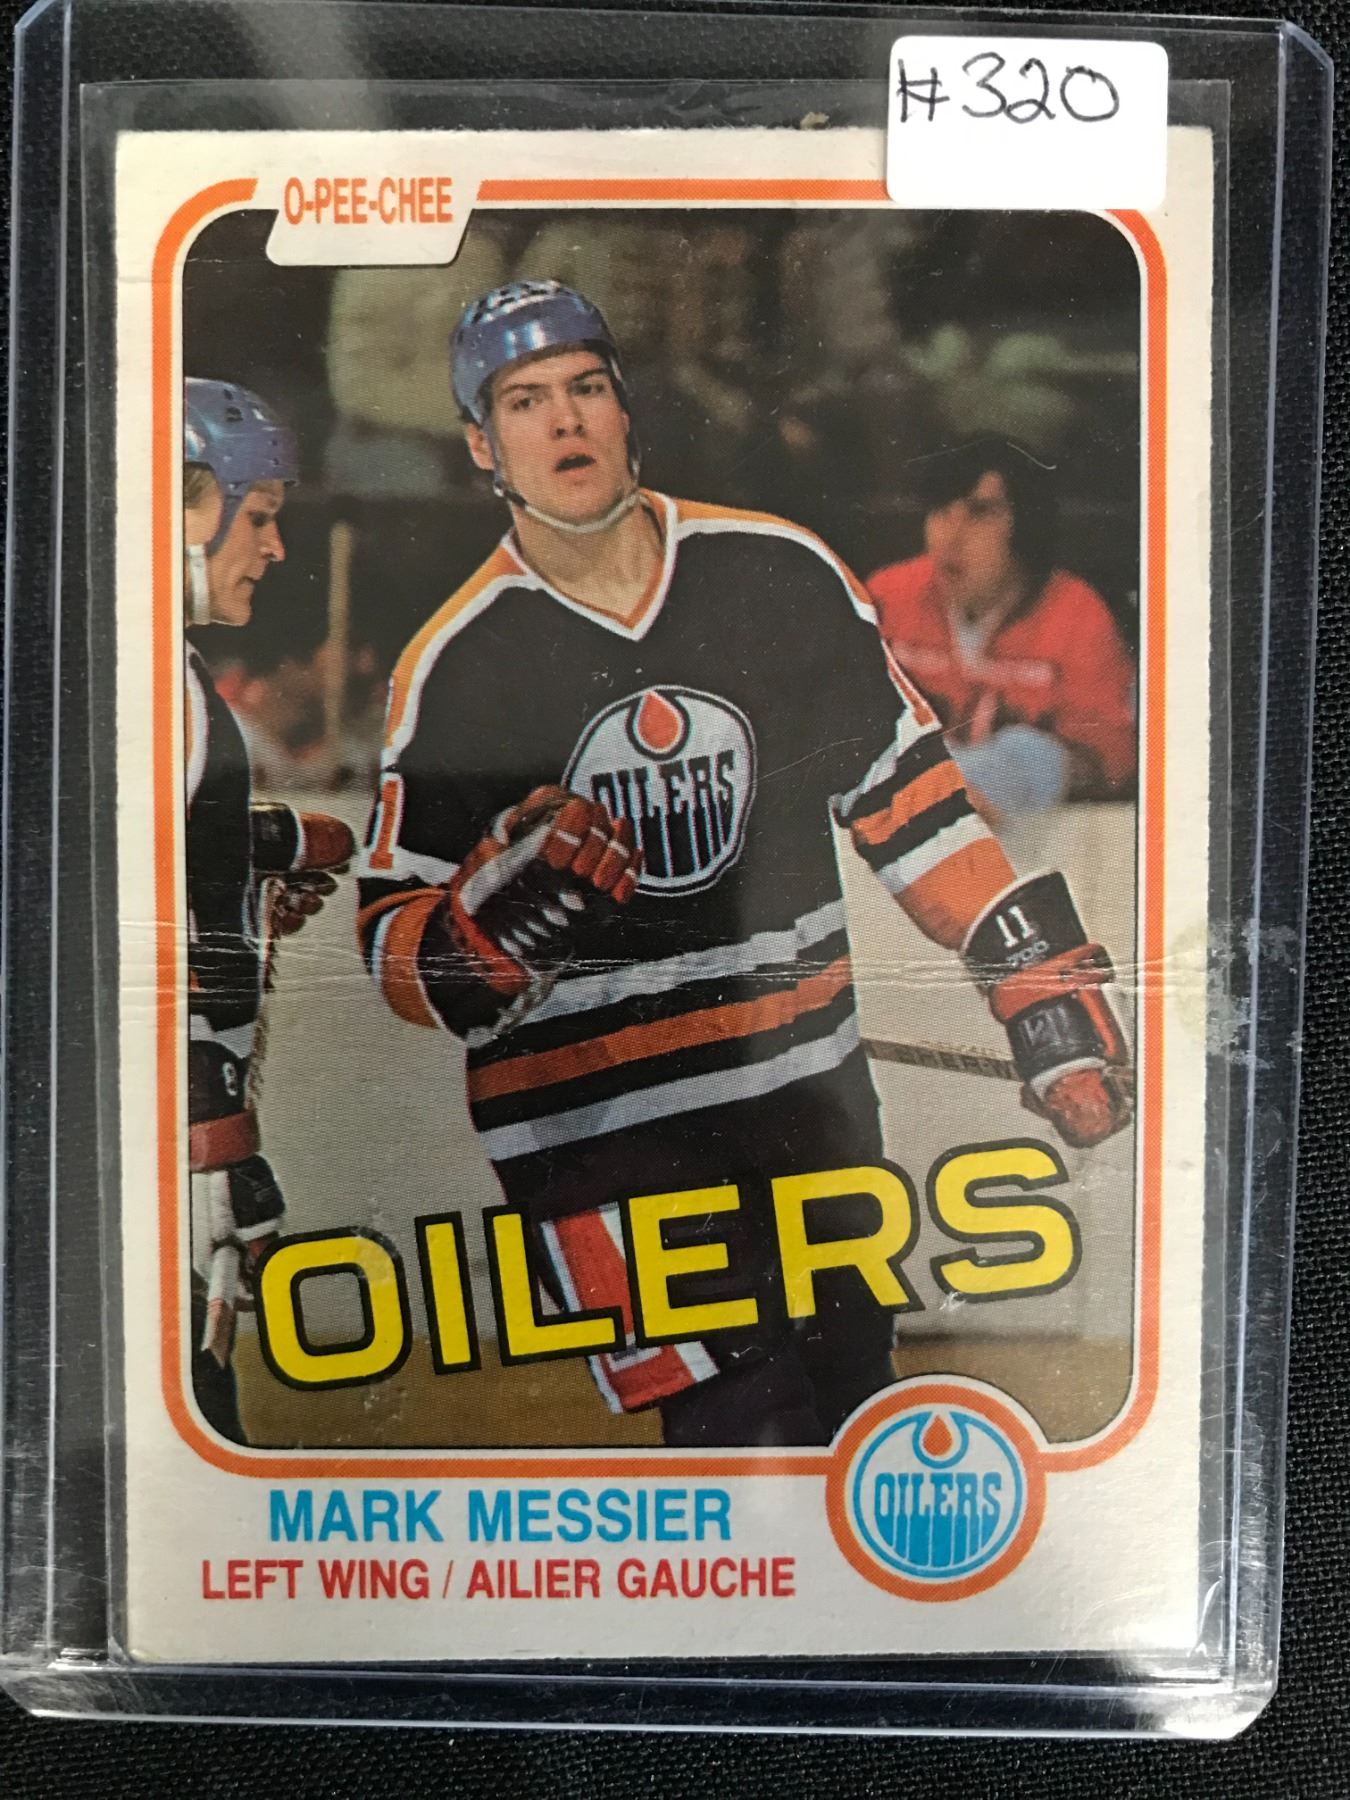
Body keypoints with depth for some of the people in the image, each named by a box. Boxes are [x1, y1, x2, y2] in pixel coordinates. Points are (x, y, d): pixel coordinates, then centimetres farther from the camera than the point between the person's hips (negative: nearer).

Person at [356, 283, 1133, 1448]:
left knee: (857, 1410, 15)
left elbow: (906, 787, 8)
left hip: (812, 1095, 3)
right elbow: (396, 948, -3)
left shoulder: (781, 573, 0)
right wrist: (491, 916, -25)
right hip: (597, 1136, -3)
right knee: (752, 1439, -10)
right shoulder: (456, 667, -5)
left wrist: (1042, 979, 4)